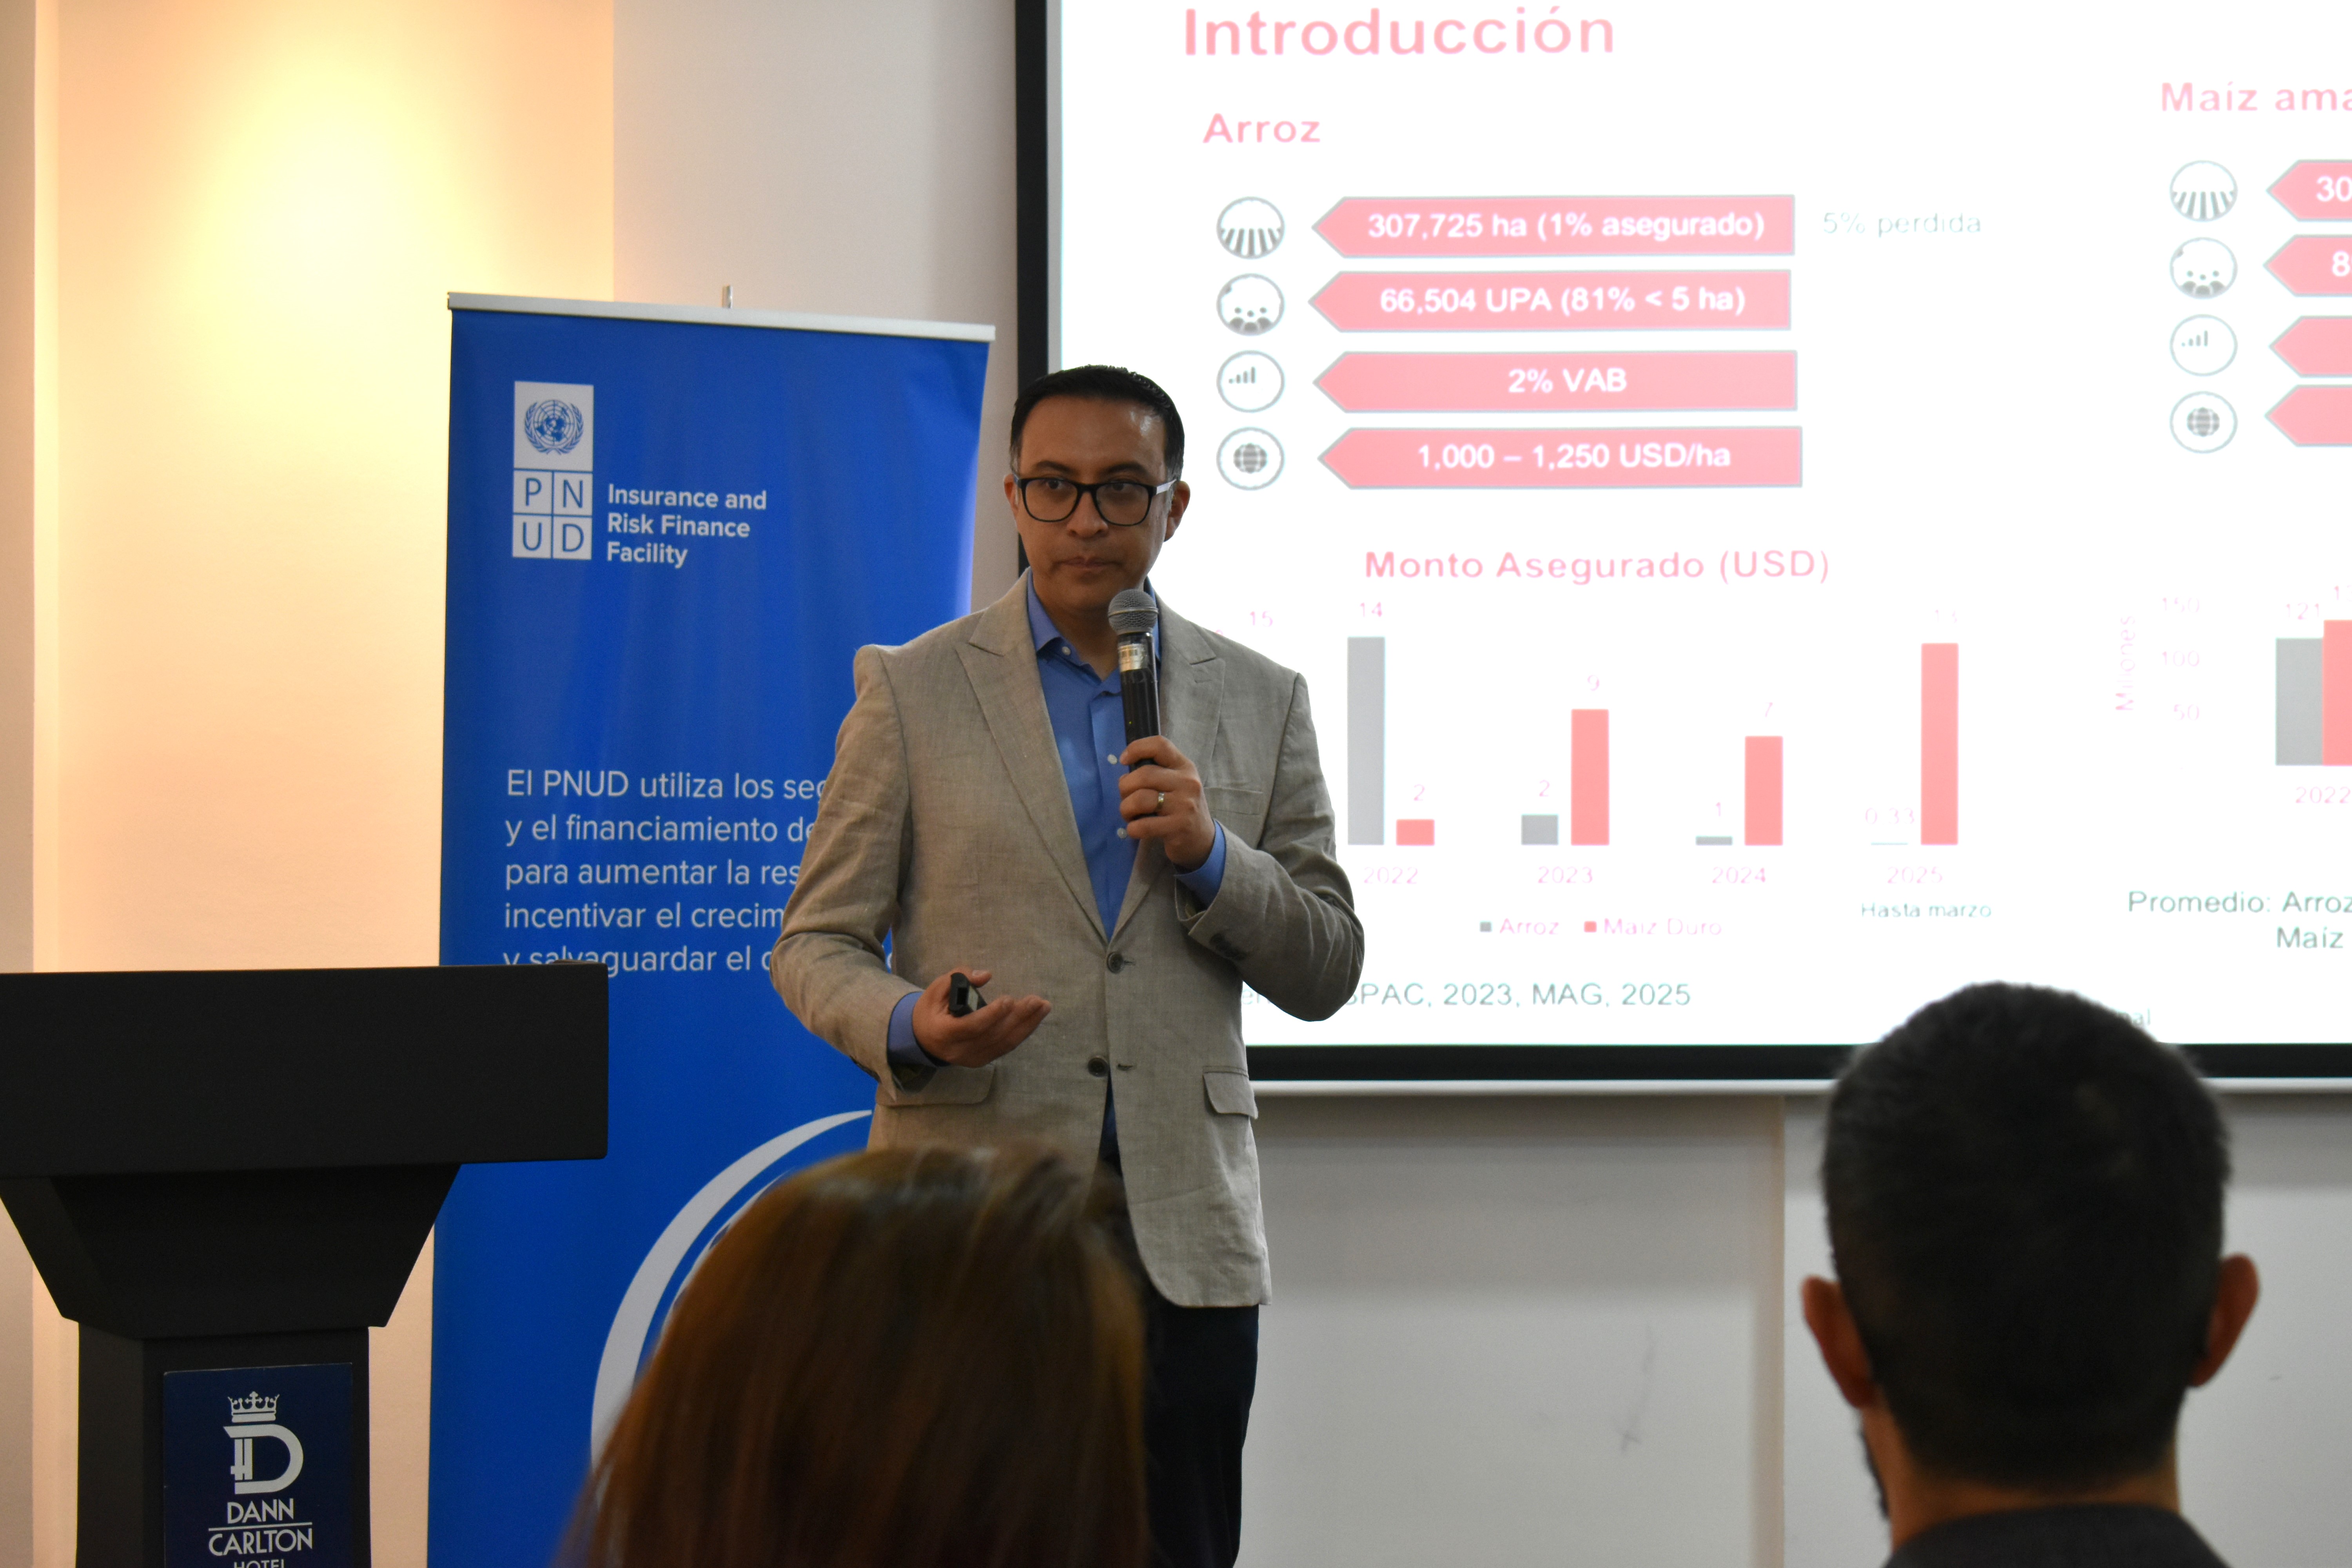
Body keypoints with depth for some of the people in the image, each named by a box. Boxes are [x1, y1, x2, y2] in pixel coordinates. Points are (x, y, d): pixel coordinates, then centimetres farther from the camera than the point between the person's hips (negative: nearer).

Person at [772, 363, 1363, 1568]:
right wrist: (911, 1024, -17)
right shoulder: (910, 691, 5)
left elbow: (1325, 972, 10)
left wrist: (1209, 857, -8)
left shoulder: (1261, 702, 11)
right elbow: (814, 946, 5)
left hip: (1184, 1240, 2)